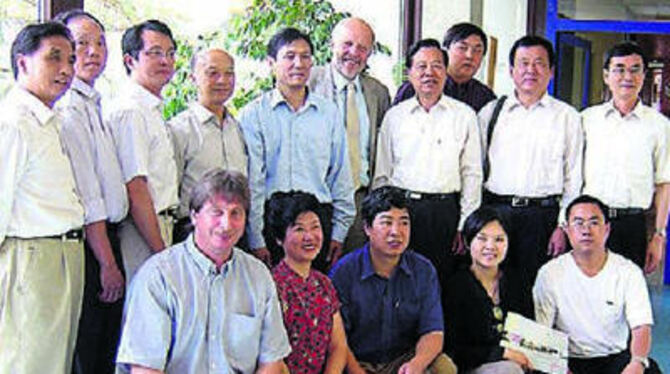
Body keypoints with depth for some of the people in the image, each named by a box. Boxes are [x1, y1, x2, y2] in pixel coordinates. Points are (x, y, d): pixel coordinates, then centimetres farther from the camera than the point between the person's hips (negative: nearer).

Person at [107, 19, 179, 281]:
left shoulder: (153, 110, 16)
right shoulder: (130, 111, -14)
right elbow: (135, 190, -19)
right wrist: (162, 252, -19)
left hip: (159, 226, 9)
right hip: (142, 232, -9)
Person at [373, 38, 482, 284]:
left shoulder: (464, 116, 6)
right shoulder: (394, 116, 10)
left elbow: (472, 175, 6)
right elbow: (382, 173, 12)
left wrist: (465, 225, 0)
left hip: (445, 211, -1)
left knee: (442, 281, -1)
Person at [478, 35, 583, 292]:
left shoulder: (567, 117, 6)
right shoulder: (490, 112, 10)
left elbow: (574, 178, 4)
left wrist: (563, 226, -3)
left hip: (543, 216, -1)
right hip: (494, 212, 1)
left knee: (536, 289, -1)